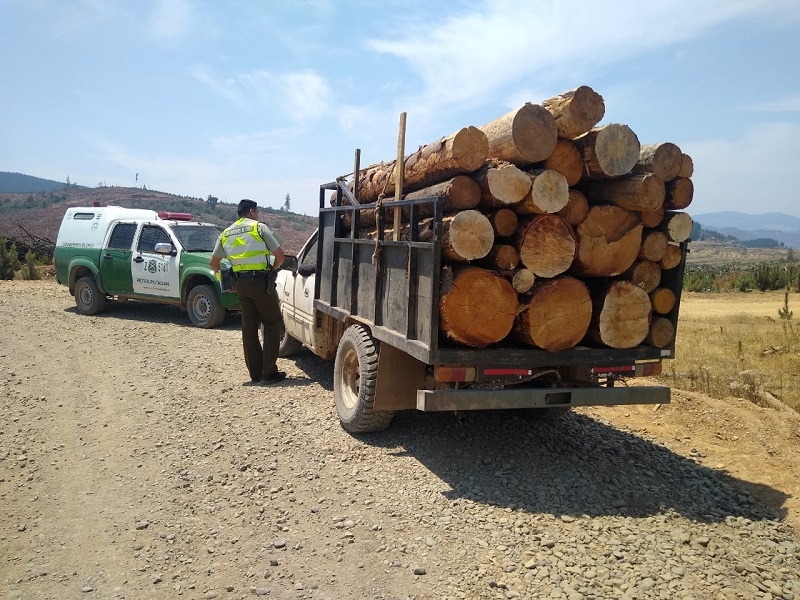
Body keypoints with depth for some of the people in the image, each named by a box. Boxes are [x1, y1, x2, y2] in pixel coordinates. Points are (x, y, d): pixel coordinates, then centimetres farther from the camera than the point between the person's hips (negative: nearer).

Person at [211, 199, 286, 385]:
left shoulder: (226, 233, 14)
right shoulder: (259, 228, -1)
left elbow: (214, 262, 16)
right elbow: (279, 255, -4)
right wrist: (272, 269, 12)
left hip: (240, 283, 5)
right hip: (260, 281, -5)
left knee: (249, 327, 10)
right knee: (272, 323, 4)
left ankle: (256, 375, 12)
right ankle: (269, 373, 0)